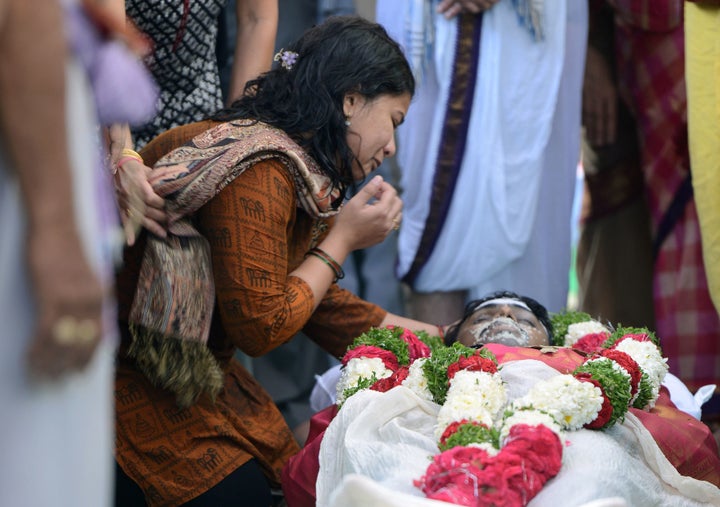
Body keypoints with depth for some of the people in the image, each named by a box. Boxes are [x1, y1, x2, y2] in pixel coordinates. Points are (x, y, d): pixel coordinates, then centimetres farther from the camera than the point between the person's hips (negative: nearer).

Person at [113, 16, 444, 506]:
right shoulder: (258, 175, -25)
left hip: (195, 373, 10)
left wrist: (432, 337, 14)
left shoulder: (292, 168, 6)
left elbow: (309, 299, 13)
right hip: (132, 388, -10)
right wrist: (344, 238, -13)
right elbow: (261, 327, -22)